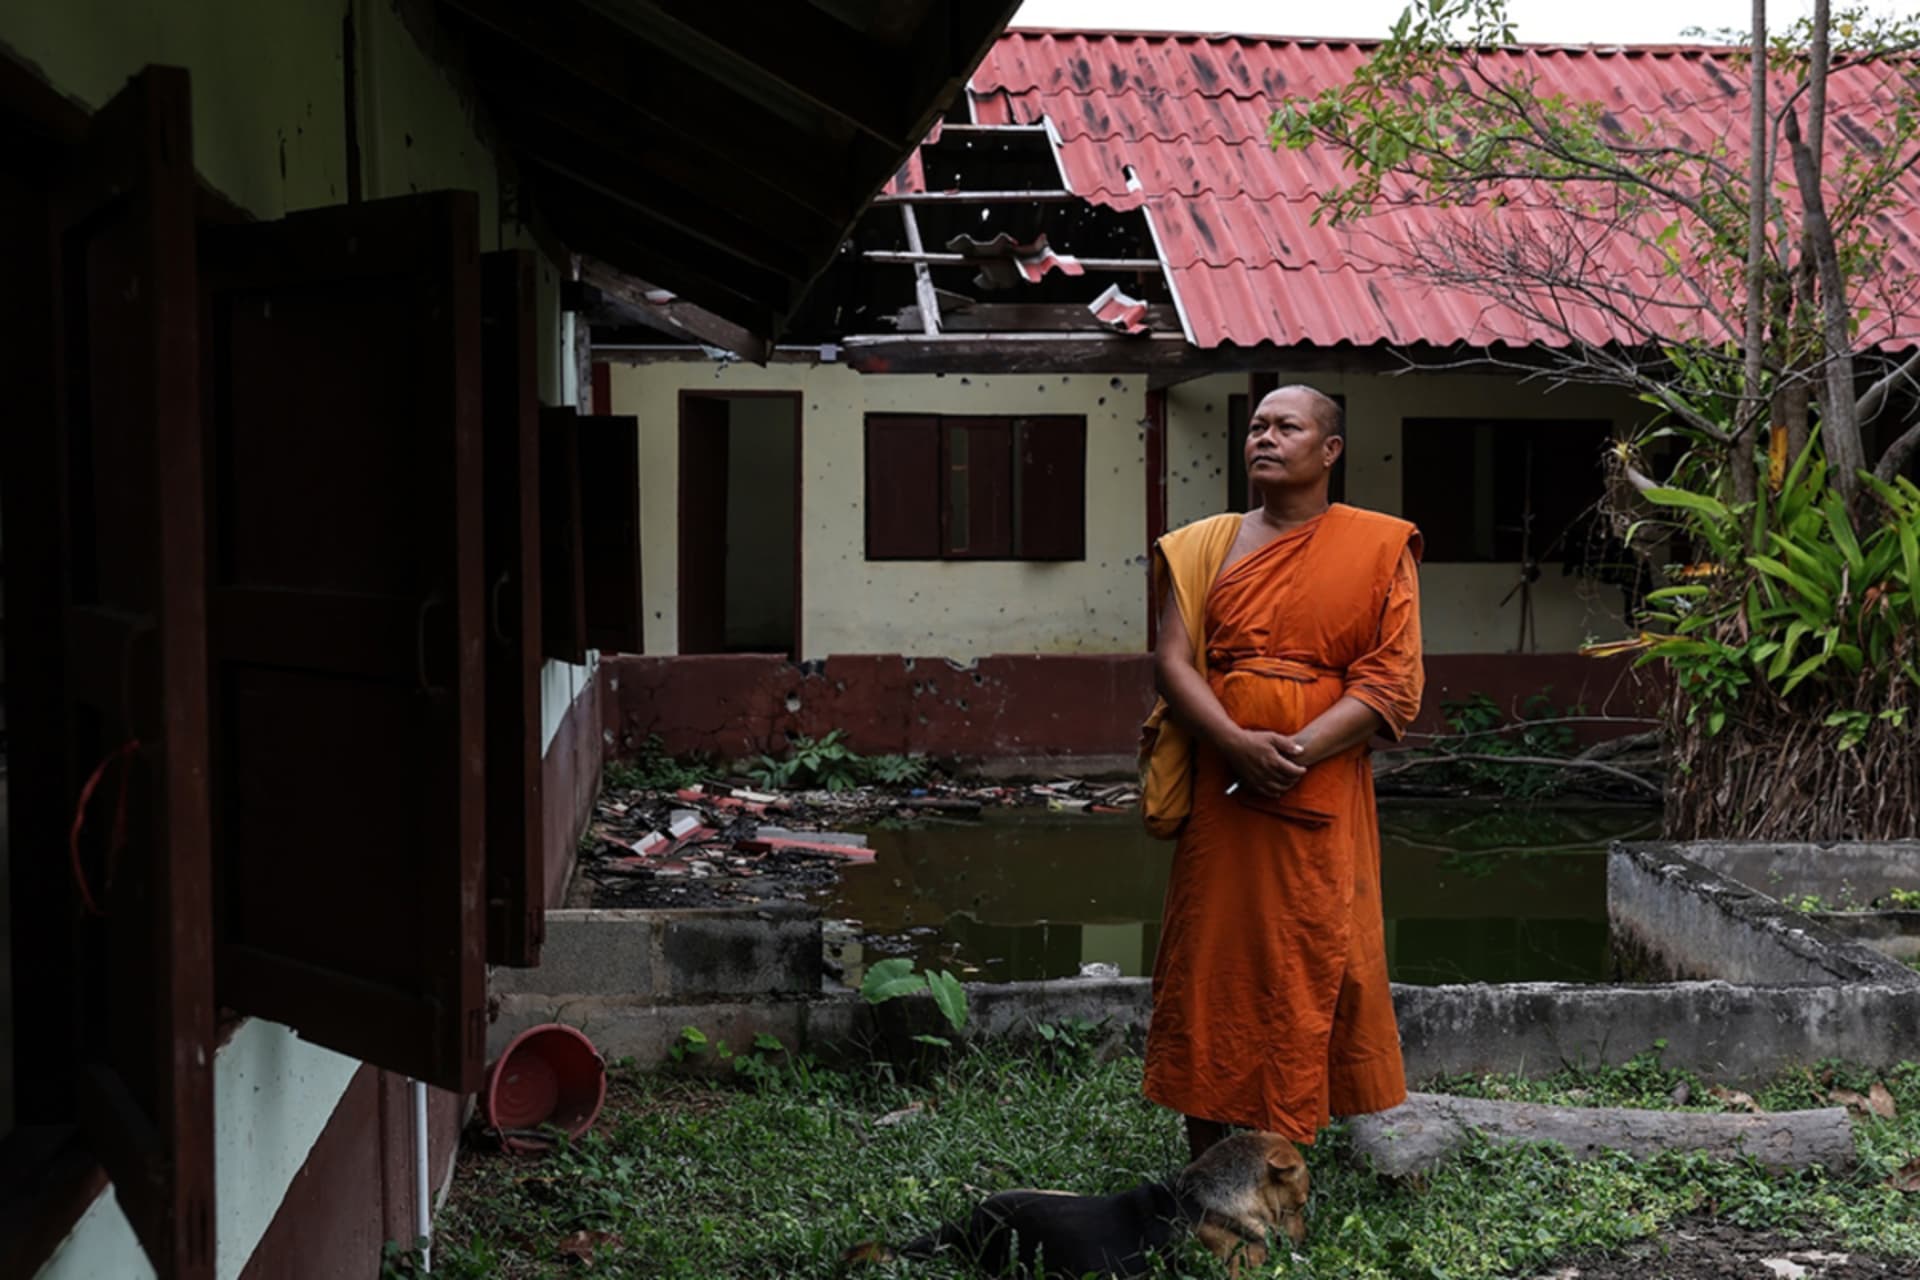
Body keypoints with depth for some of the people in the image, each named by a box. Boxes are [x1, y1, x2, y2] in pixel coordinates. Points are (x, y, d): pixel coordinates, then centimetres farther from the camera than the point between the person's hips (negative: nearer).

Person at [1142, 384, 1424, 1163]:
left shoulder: (1378, 548, 3)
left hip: (1323, 798, -2)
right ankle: (1205, 1170, 14)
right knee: (1207, 961, 3)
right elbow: (1172, 661, 1)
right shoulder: (1207, 545, 11)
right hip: (1220, 796, 2)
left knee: (1317, 969, -1)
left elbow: (1390, 682, -4)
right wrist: (1240, 744, -16)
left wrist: (1296, 751, -17)